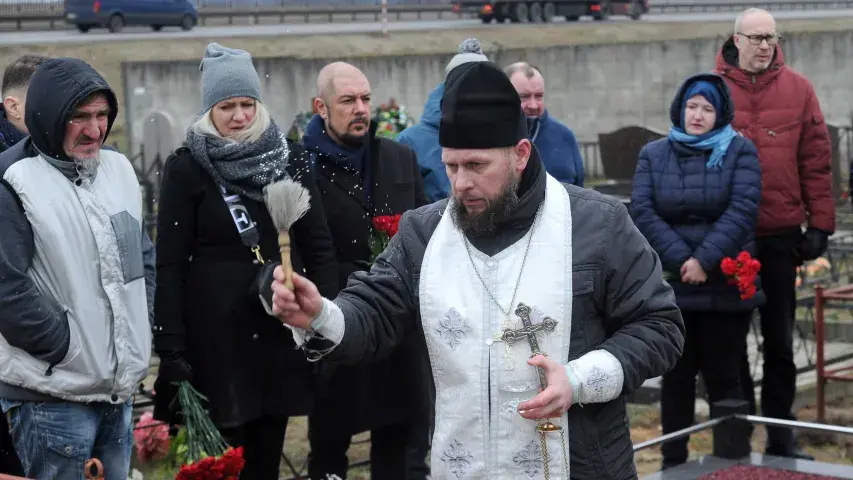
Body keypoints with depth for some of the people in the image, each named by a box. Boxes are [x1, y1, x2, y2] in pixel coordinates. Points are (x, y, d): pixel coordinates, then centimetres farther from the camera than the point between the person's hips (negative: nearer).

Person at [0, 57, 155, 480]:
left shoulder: (119, 169, 10)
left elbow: (144, 256, 20)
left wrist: (140, 330, 9)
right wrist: (69, 350, -14)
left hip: (120, 385, 7)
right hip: (53, 396, -7)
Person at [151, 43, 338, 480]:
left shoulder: (290, 158, 5)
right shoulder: (186, 168, -2)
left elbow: (318, 244, 8)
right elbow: (170, 264, -4)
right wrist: (171, 347, -9)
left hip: (282, 321, 3)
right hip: (217, 329, -3)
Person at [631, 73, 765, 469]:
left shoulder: (740, 152, 2)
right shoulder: (653, 155, 8)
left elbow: (743, 210, -10)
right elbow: (642, 213, -3)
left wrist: (705, 260, -19)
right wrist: (682, 261, -15)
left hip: (726, 289, -2)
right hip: (671, 287, 2)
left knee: (723, 378, 2)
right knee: (676, 377, 8)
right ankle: (673, 462, 16)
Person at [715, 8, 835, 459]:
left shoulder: (798, 89, 3)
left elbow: (816, 160, 2)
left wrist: (819, 223, -3)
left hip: (781, 234, 1)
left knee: (779, 339, 8)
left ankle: (780, 433, 17)